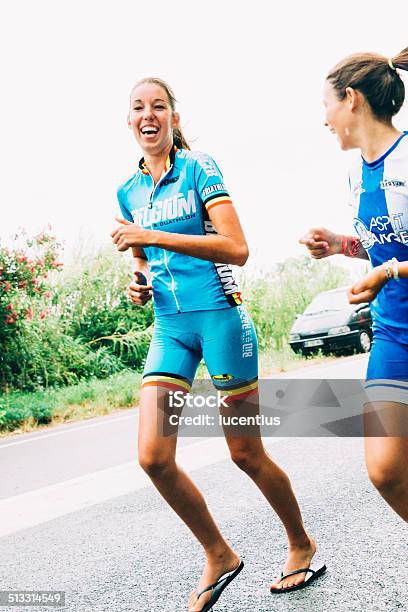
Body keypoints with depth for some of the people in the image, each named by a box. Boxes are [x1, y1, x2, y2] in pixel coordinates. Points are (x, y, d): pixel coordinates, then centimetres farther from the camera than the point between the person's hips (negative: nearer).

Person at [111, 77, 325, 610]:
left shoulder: (199, 168, -4)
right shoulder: (129, 192, 13)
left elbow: (237, 249, -14)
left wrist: (153, 236, -19)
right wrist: (140, 285, 1)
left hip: (219, 315, -5)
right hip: (169, 326, 5)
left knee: (246, 453, 2)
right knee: (153, 456, -7)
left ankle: (302, 545, 28)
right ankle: (219, 555, 15)